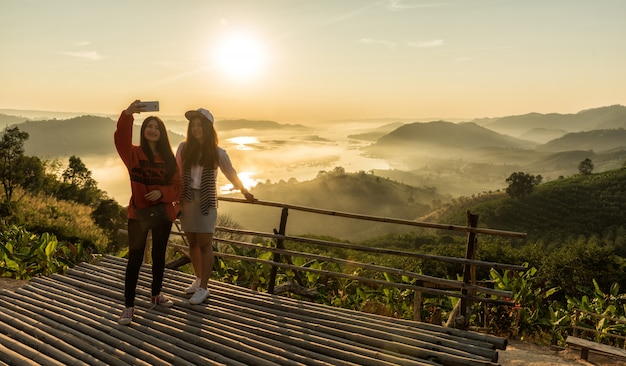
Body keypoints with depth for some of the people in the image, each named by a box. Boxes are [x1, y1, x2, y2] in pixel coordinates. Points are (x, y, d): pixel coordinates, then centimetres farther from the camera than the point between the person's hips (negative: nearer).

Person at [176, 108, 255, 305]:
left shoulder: (217, 152, -3)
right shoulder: (184, 148, 2)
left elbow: (231, 173, 10)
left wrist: (245, 192, 21)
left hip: (206, 201, -3)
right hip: (187, 200, 3)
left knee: (204, 244, -5)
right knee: (192, 243, 10)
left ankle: (203, 288, 0)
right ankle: (199, 278, 27)